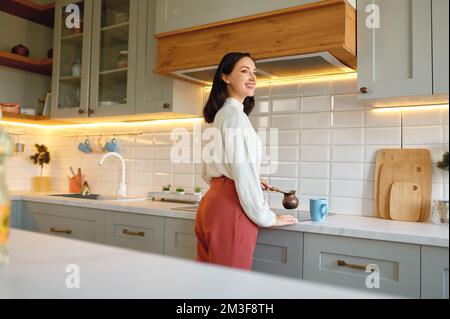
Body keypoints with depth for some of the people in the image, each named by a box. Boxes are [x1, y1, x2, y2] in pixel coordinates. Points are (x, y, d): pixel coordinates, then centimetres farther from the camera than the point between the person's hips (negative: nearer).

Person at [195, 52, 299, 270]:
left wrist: (253, 182, 26)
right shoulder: (236, 115, -10)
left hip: (211, 202, 9)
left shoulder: (217, 115, 18)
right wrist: (267, 217, -7)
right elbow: (243, 171, -16)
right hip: (231, 207, -9)